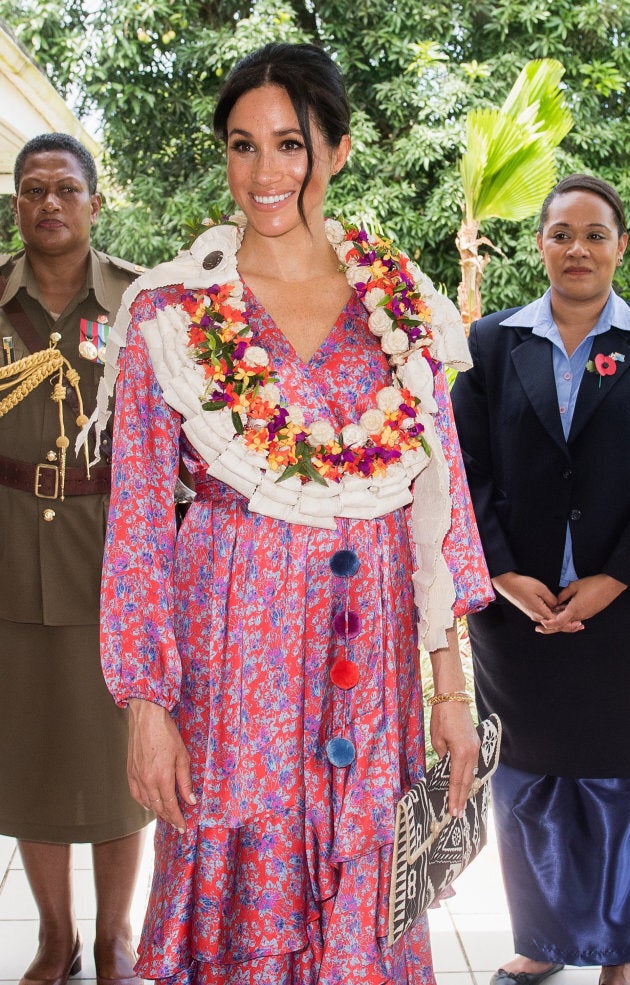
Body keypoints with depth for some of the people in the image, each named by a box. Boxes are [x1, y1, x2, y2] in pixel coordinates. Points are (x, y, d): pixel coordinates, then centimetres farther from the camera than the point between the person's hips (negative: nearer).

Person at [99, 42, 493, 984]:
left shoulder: (401, 300, 4)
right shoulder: (171, 311, -4)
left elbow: (439, 486, 5)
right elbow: (138, 520, -3)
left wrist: (450, 679, 2)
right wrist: (147, 702, -7)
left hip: (373, 638, 2)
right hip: (232, 633, -2)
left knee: (365, 892, 11)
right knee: (242, 884, 7)